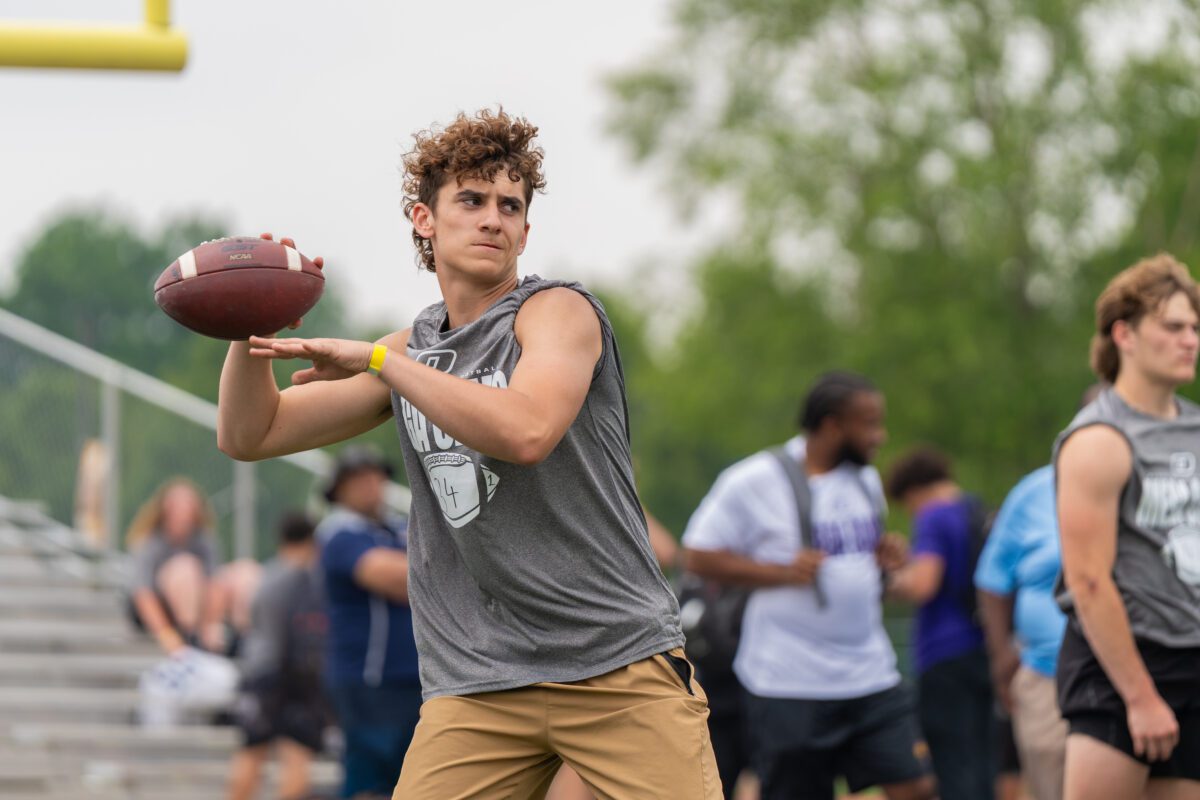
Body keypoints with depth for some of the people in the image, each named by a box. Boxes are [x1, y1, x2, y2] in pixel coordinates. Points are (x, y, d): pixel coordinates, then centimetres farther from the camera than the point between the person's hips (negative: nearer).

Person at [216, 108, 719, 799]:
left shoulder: (559, 309, -3)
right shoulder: (412, 352, 15)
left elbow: (525, 432, -23)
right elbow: (250, 435, 15)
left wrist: (377, 359, -18)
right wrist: (251, 331, -5)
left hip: (621, 663, -4)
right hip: (476, 686, 4)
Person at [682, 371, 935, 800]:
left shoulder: (866, 480, 12)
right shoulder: (754, 481, -10)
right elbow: (699, 555, -8)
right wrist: (782, 572, -18)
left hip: (871, 677, 6)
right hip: (791, 686, -6)